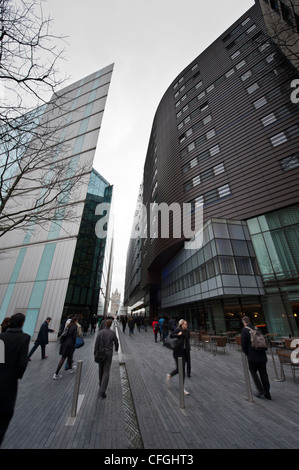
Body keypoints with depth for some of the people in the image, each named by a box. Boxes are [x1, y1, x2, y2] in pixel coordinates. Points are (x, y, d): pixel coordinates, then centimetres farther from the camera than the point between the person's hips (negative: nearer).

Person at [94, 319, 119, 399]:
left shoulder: (100, 332, -13)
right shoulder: (113, 333, -12)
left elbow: (96, 344, -11)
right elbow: (116, 342, 1)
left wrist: (95, 353, 2)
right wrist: (116, 348, 23)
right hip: (109, 353, -2)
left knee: (101, 369, 24)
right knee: (106, 372, 4)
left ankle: (101, 383, 45)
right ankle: (102, 390, -3)